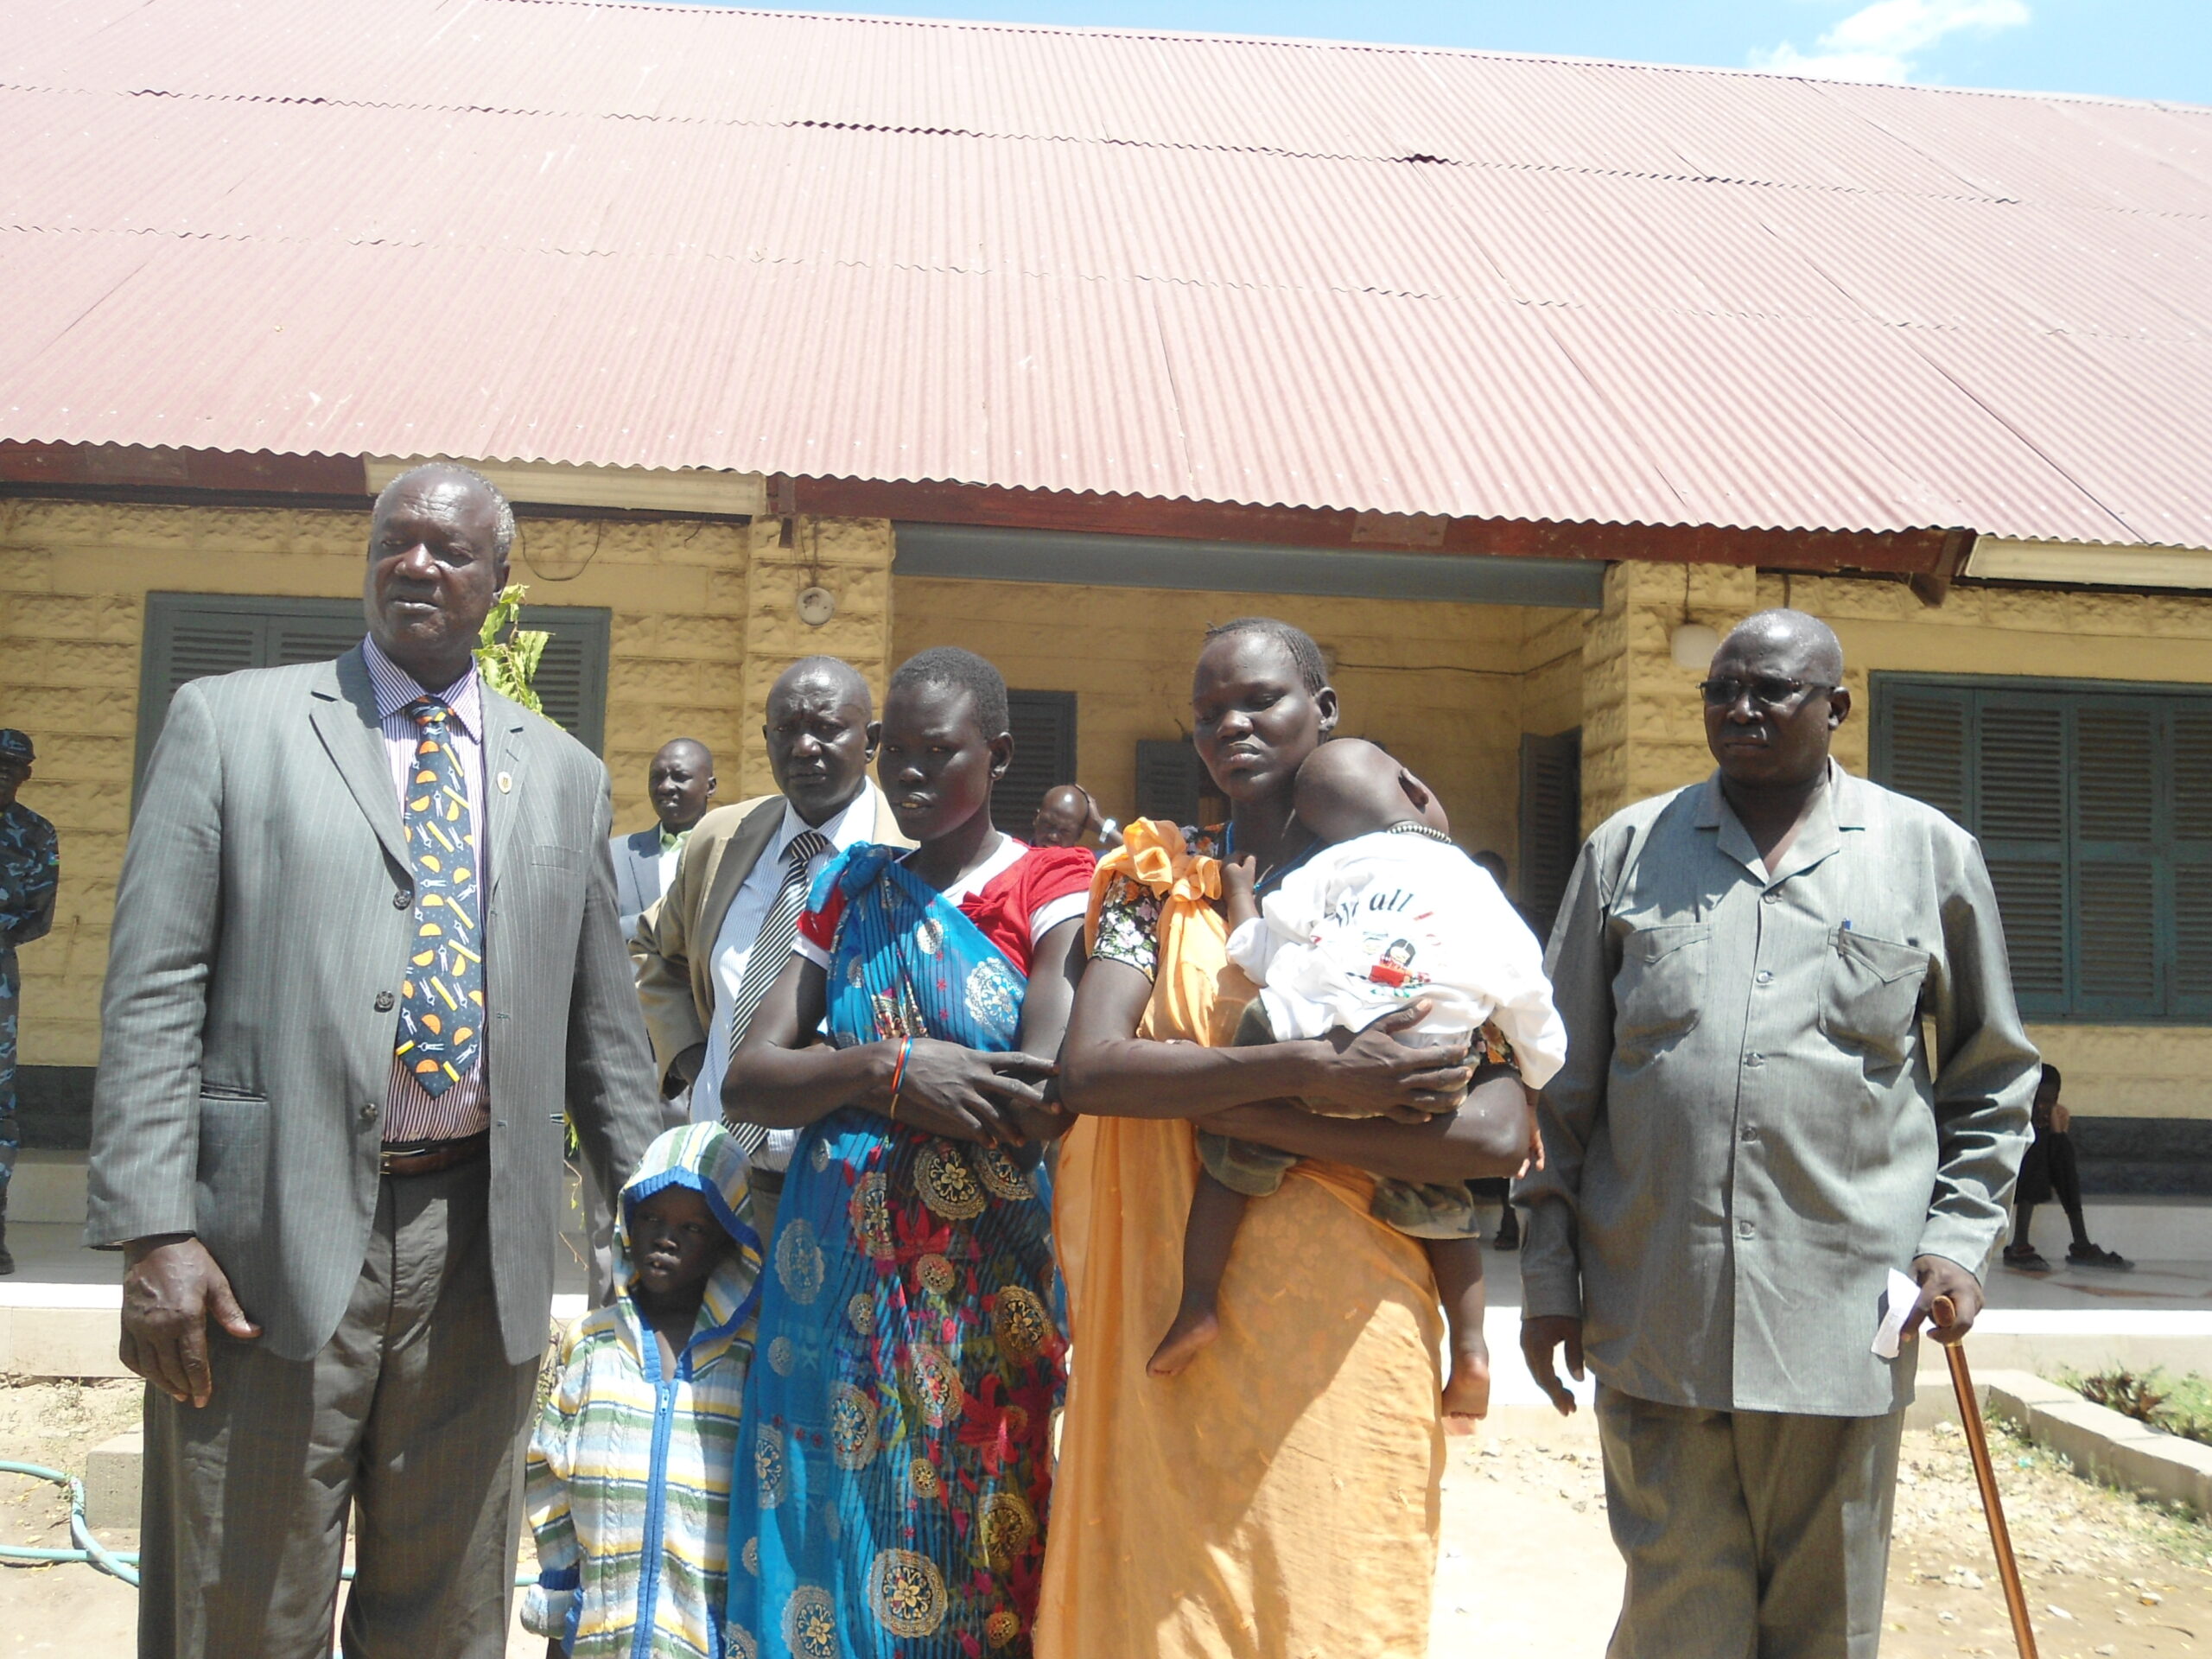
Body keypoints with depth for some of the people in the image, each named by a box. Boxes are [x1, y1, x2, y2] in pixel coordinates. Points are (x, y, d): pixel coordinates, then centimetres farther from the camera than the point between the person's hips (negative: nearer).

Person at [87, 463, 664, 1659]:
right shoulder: (229, 721, 4)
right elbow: (153, 990, -3)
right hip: (276, 1241, -2)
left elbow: (599, 1020, 14)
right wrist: (155, 1229, -10)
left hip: (481, 1247, 3)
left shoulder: (564, 773, 12)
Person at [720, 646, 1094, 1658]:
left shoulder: (1051, 886, -3)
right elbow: (746, 1079, 1)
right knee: (830, 1550, 10)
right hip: (841, 1284, 4)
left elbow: (1046, 1101, -17)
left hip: (985, 1294, -3)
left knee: (974, 1561, 6)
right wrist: (892, 1068, -15)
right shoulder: (852, 891, 10)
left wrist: (855, 1079, -8)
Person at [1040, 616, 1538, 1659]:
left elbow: (1498, 1137, -12)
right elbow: (1088, 1066, -11)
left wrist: (1226, 1105, -16)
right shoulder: (1159, 886, 6)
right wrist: (1310, 1072, -22)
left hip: (1342, 1329, -1)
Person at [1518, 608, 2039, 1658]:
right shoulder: (1628, 849, 8)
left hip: (1843, 1315, 0)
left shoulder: (1930, 853, 7)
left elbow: (1991, 1080, 14)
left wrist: (1958, 1237, 1)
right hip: (1652, 1314, 0)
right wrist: (1549, 1275, 6)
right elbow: (1564, 1084, 9)